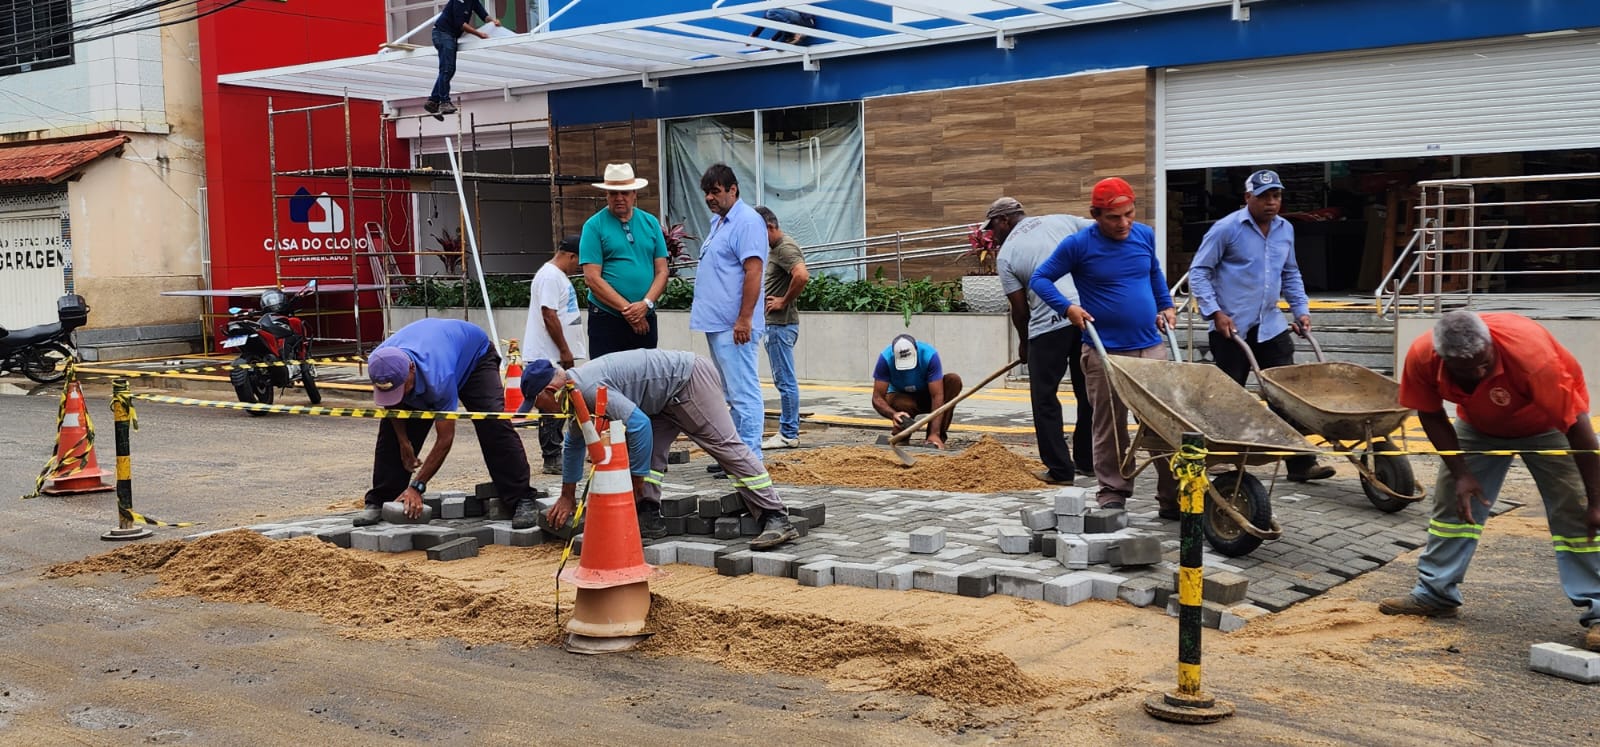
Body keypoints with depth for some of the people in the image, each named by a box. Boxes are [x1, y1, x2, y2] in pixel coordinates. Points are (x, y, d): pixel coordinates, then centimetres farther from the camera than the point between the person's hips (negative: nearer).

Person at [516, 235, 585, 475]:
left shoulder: (558, 276, 18)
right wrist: (565, 351, -18)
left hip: (559, 357, 10)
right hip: (549, 356, -10)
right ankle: (552, 459, 0)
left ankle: (555, 457, 19)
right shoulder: (550, 276, -14)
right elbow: (549, 316, -21)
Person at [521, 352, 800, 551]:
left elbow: (638, 423, -30)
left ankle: (776, 519, -18)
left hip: (690, 379, -11)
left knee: (725, 445, -14)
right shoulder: (575, 392, 10)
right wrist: (567, 497, 31)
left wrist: (637, 476, -17)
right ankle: (649, 518, 4)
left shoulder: (587, 387, -23)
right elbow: (574, 443, 26)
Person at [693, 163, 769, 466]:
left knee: (743, 392, -7)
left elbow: (753, 271, -20)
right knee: (731, 393, 14)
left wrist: (744, 319, -24)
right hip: (716, 323, 10)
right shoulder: (717, 221, 19)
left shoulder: (747, 221, -12)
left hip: (733, 326, -10)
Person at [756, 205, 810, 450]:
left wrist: (785, 301, -19)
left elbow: (802, 276, -32)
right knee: (783, 380, 13)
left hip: (781, 324, -11)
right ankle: (788, 431, 18)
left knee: (785, 380, -6)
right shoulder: (774, 248, 17)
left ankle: (789, 435, -2)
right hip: (774, 323, 11)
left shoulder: (785, 248, -15)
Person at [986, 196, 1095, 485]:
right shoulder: (1061, 221, 15)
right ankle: (1088, 461, 26)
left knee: (1045, 398, 7)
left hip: (1050, 323, -5)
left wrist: (1024, 344, 21)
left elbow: (1019, 307, 6)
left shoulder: (1006, 254, 6)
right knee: (1088, 392, 17)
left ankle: (1060, 469, 5)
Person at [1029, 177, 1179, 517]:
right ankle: (1112, 495, 15)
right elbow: (1040, 279, -1)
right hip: (1105, 352, -4)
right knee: (1110, 428, 3)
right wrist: (1067, 307, -14)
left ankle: (1173, 498, 10)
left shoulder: (1145, 235, 7)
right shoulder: (1078, 244, -7)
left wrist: (1166, 306, 18)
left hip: (1151, 346, 4)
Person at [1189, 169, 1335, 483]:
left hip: (1271, 327, 5)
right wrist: (1215, 312, -16)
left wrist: (1301, 309, 10)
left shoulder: (1286, 230, 10)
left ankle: (1300, 463, 3)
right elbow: (1199, 271, -8)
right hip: (1232, 328, -5)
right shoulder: (1227, 228, -9)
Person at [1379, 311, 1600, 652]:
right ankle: (1434, 594, 16)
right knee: (1452, 499, 4)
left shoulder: (1531, 354, -42)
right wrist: (1461, 473, -17)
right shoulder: (1422, 357, -31)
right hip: (1480, 425, 4)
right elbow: (1431, 416, -11)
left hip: (1548, 423, -4)